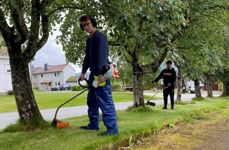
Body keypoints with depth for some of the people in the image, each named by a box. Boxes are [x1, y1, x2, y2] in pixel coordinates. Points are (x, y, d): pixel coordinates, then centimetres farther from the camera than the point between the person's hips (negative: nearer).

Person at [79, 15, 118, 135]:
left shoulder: (99, 36, -10)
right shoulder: (89, 39, 19)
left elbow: (101, 55, -19)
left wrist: (100, 74, -25)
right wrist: (83, 72, 16)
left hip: (101, 74, -10)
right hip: (94, 73, 10)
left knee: (105, 101, -11)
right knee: (92, 100, 16)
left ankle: (112, 128, -8)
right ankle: (93, 124, 28)